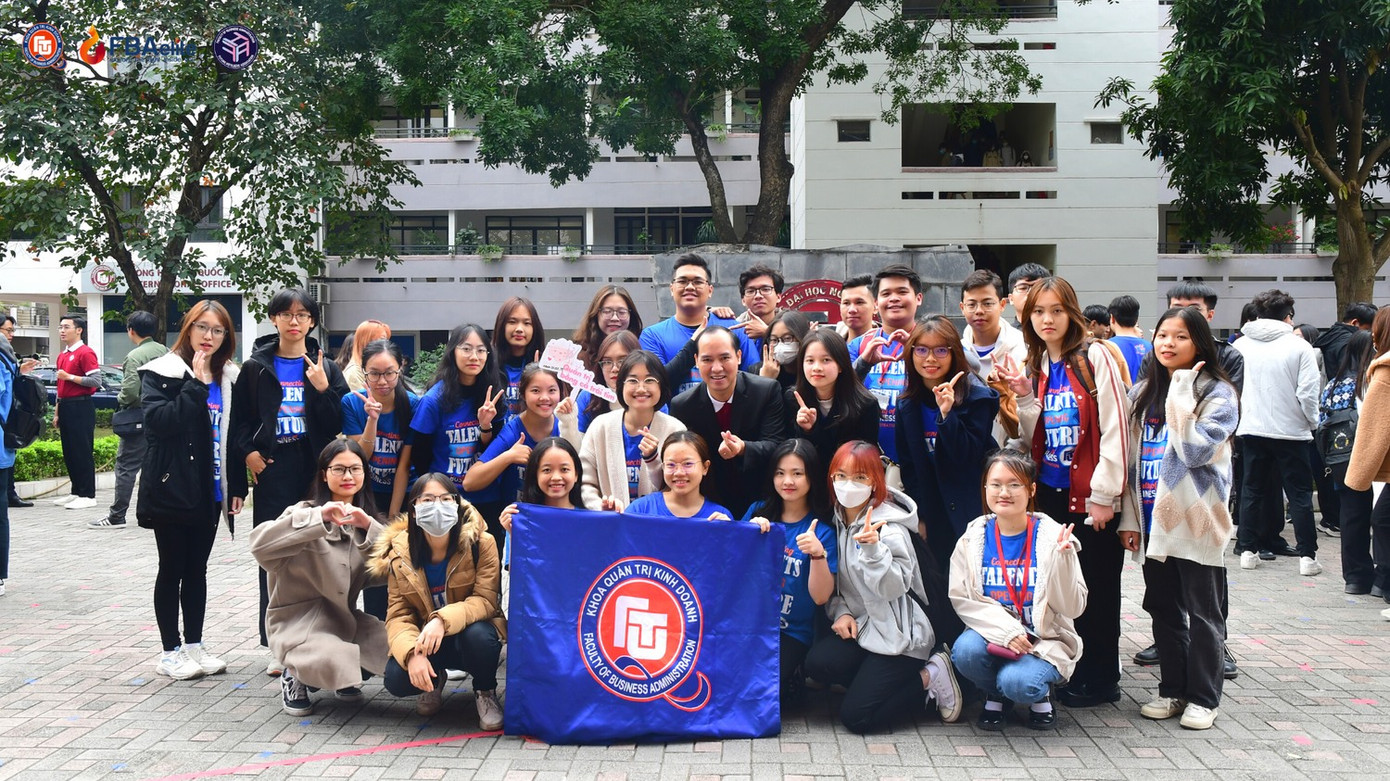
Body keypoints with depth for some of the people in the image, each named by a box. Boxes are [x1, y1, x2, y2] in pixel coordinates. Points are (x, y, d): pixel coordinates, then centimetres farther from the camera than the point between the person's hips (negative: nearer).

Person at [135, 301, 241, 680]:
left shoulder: (228, 378, 9)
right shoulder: (161, 373, -6)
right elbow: (160, 420, -22)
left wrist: (237, 486, 7)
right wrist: (196, 384, -21)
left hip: (209, 491, 5)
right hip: (172, 489, -5)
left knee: (197, 569, 12)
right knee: (172, 569, 4)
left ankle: (194, 644, 21)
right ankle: (171, 650, 13)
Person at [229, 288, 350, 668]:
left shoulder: (325, 368, 8)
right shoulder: (256, 367, 8)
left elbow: (341, 423, 2)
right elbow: (239, 419, 10)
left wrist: (323, 389, -12)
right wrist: (247, 452, -5)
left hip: (315, 469, 0)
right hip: (272, 472, 0)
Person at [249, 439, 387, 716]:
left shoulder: (364, 518, 7)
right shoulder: (306, 512, -9)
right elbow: (260, 543, -27)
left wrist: (369, 527, -21)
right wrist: (318, 517, -33)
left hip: (345, 618, 6)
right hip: (298, 620, -6)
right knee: (334, 660, -33)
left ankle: (341, 677, 14)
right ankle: (295, 676, 3)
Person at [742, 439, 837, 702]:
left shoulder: (822, 531, -3)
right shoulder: (758, 512, 5)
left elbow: (821, 597, -10)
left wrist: (818, 553, -26)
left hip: (790, 634, -3)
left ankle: (791, 679, 3)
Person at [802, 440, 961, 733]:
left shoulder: (889, 527, -15)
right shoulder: (838, 519, 5)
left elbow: (894, 587, -24)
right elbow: (833, 581, 12)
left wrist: (873, 549, -37)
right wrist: (841, 612, -6)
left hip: (898, 634, -6)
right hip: (860, 626, 6)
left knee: (855, 717, -14)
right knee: (817, 663, -24)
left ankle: (930, 676, 4)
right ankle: (878, 680, 2)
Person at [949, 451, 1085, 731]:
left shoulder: (1050, 536, -7)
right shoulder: (974, 538, -2)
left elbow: (1073, 608, -9)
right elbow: (960, 598, -6)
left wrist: (1061, 560, -24)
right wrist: (1005, 630, -19)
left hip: (1043, 640, -2)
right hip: (991, 633, 3)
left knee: (1016, 682, -31)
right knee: (966, 651, -29)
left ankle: (1040, 694, 7)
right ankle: (995, 696, 4)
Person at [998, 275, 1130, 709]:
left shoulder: (1095, 356, -8)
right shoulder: (1037, 365, 12)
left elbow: (1115, 427, -13)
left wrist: (1104, 494, -15)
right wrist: (1025, 399, -4)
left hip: (1090, 494, -6)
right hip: (1052, 490, 6)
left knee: (1097, 586, 3)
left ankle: (1100, 679, 14)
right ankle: (1075, 669, 23)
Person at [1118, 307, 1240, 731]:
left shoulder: (1218, 394, -6)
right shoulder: (1143, 393, 11)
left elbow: (1195, 451, -19)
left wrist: (1180, 392, -17)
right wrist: (1130, 517, 8)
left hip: (1196, 522, -5)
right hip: (1154, 521, 5)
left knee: (1203, 614, 4)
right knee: (1164, 611, 13)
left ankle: (1203, 697, 14)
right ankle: (1172, 689, 24)